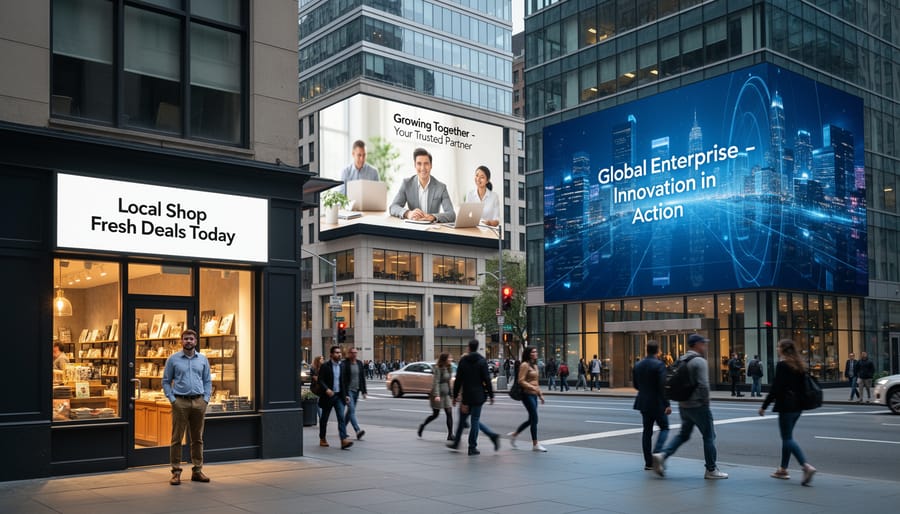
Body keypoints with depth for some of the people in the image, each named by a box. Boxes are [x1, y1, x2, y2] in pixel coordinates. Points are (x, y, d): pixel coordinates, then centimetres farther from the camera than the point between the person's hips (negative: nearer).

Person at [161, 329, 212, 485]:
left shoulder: (202, 359, 9)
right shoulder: (173, 359, 2)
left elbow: (208, 381, 10)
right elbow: (166, 381, 3)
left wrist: (206, 399, 0)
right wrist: (172, 399, -7)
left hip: (199, 402, 3)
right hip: (180, 402, -3)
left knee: (197, 438, 8)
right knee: (176, 438, -2)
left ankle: (197, 470, 15)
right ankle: (176, 472, 4)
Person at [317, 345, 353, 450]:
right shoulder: (325, 366, -7)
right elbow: (320, 380, -11)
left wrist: (345, 395, 13)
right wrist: (326, 389, -27)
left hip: (339, 396, 3)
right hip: (328, 395, -3)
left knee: (341, 418, -9)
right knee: (324, 418, 10)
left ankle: (344, 440, -17)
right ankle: (322, 439, 27)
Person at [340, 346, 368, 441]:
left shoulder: (359, 363, 9)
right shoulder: (344, 364, -9)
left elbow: (363, 378, 13)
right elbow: (342, 380, -12)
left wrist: (364, 391, 8)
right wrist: (345, 394, -17)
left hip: (356, 390, 6)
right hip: (348, 390, -6)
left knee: (350, 411, 13)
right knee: (352, 410, -14)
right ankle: (358, 431, -24)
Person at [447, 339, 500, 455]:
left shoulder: (463, 361, -1)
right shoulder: (482, 361, -4)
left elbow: (458, 380, 0)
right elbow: (487, 380, -8)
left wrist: (455, 396, 7)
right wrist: (491, 395, -1)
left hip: (466, 396, 0)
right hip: (478, 396, 0)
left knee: (462, 420, 13)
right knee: (475, 420, 3)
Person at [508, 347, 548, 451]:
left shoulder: (535, 366, 16)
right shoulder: (525, 365, -10)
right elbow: (521, 381, -17)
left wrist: (540, 395, 18)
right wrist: (533, 388, -24)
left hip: (534, 395, 9)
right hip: (527, 395, -9)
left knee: (531, 419, 12)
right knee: (534, 419, -8)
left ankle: (514, 434, 27)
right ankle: (535, 444, -1)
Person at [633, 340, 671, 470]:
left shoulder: (638, 365, 4)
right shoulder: (659, 365, -14)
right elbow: (663, 386, -19)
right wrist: (667, 404, -16)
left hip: (644, 402, 6)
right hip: (657, 403, -6)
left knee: (647, 431, 9)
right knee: (664, 428, 8)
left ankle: (648, 462, 10)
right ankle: (657, 452, -13)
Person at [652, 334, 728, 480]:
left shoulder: (681, 360, 11)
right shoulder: (699, 361, -15)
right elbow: (703, 385, -21)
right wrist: (706, 403, -11)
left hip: (683, 405, 8)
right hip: (697, 406, -8)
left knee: (683, 434, 15)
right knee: (709, 436, 4)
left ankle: (662, 455, -2)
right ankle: (711, 470, 11)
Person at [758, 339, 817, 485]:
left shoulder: (781, 365, -13)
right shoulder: (799, 365, 11)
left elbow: (775, 388, -16)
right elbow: (803, 386, 14)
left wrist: (764, 406, -10)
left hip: (785, 406, -9)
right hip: (797, 406, 9)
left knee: (788, 438, -5)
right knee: (787, 436, 17)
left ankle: (806, 466, -21)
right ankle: (783, 469, 23)